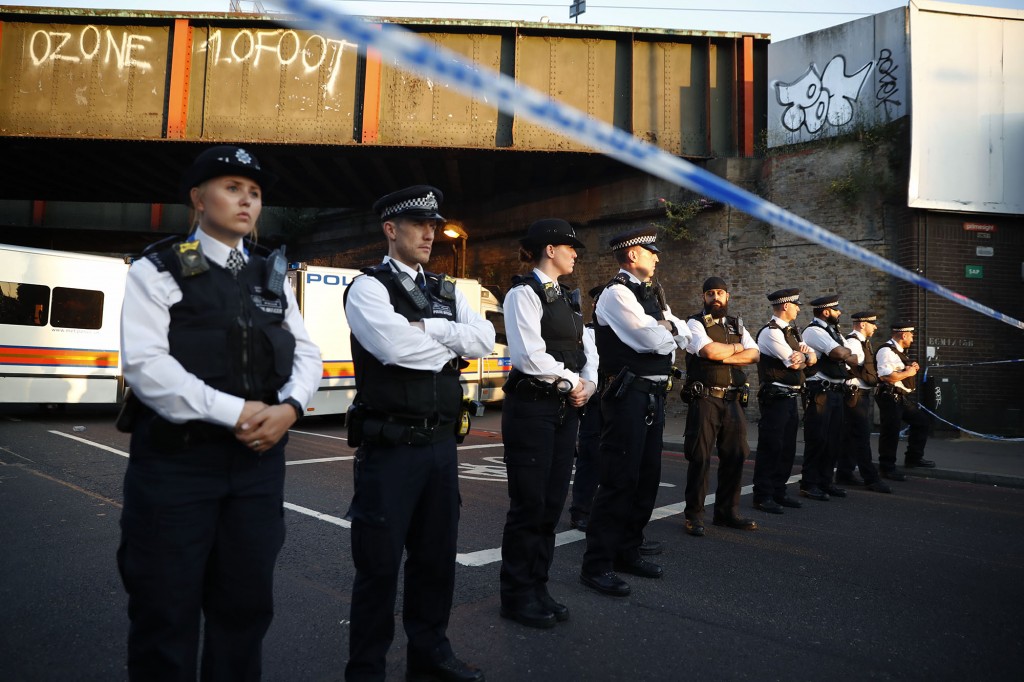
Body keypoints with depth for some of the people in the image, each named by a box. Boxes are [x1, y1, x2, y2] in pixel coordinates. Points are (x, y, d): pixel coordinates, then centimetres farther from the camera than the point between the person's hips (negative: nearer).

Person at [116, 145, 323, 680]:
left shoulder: (272, 275, 14)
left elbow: (306, 354, 10)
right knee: (166, 612, 6)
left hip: (259, 459, 5)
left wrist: (289, 407, -10)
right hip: (176, 460, -4)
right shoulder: (158, 270, -1)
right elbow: (144, 364, -13)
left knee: (246, 606, 15)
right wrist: (235, 411, -18)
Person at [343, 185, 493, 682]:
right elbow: (394, 347, -22)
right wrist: (452, 345, -6)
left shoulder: (447, 290, 14)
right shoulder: (369, 286, -6)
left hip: (441, 443, 7)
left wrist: (428, 329, -11)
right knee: (380, 563, 6)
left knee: (437, 556, 18)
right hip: (390, 446, -6)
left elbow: (485, 338, 0)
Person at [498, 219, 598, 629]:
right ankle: (517, 595, 16)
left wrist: (588, 384, -2)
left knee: (552, 502, 11)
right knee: (529, 503, 0)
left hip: (565, 409, 8)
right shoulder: (524, 293, -9)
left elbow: (586, 349, 16)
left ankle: (537, 587, 25)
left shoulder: (565, 298, 17)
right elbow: (531, 357, -19)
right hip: (532, 407, -8)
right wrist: (571, 382, -7)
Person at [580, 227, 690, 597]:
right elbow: (653, 341, -19)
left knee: (648, 477, 15)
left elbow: (684, 335, 13)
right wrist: (672, 332, 1)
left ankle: (627, 551, 29)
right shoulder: (617, 293, -11)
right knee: (619, 479, -7)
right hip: (629, 396, -9)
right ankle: (597, 565, 4)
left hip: (654, 396, 9)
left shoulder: (652, 294, 18)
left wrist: (667, 330, -6)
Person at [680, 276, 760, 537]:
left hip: (733, 400, 6)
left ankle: (726, 512, 22)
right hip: (704, 399, -6)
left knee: (736, 456, 8)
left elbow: (754, 354, 3)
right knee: (700, 458, -3)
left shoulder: (737, 325, 17)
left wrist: (723, 356, -10)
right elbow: (709, 351, -18)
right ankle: (694, 515, 9)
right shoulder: (695, 323, 0)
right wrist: (735, 347, -1)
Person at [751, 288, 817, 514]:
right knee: (770, 447, -5)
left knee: (787, 449, 14)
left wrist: (804, 355, -9)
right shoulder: (770, 332, -13)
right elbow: (794, 363, -16)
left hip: (791, 397, 10)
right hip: (775, 398, -10)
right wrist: (804, 355, 5)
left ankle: (779, 492, 24)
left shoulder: (791, 332, 18)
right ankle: (762, 496, 3)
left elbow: (813, 358, 13)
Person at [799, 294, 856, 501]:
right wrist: (849, 351, 1)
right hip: (819, 392, -9)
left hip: (836, 391, 9)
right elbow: (840, 353, -19)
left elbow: (849, 358, 18)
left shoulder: (833, 331, 19)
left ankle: (826, 482, 23)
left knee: (833, 439, 13)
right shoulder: (813, 331, -11)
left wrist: (850, 372, -1)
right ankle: (809, 485, 2)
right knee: (817, 439, -6)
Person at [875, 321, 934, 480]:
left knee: (922, 422, 19)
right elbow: (885, 376, -29)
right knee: (891, 432, -6)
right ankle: (887, 468, 4)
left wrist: (912, 368, 10)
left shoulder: (899, 351, 16)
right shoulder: (886, 351, -18)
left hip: (905, 397, 11)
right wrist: (908, 373, -16)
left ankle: (914, 458, 32)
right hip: (891, 397, -11)